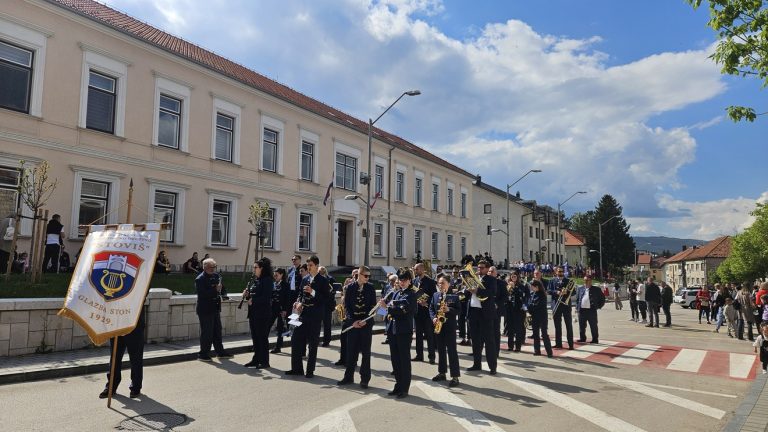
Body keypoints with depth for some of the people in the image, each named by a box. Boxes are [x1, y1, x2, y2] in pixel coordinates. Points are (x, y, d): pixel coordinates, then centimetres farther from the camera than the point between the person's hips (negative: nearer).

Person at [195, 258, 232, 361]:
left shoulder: (216, 276, 10)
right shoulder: (200, 279, -13)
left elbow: (222, 289, 20)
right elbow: (202, 294, -25)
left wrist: (223, 292, -2)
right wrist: (215, 290, -26)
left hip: (215, 308, 8)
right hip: (205, 310, -8)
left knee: (217, 331, 15)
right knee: (207, 333, -2)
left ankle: (220, 352, 24)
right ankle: (203, 354, 9)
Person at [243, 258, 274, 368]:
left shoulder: (267, 280, -11)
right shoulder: (253, 280, 14)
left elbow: (266, 297, -18)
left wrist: (253, 300, -17)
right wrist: (247, 294, 0)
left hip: (263, 313, -8)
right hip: (253, 312, 8)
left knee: (262, 337, -1)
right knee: (255, 337, 13)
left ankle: (264, 361, 8)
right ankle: (256, 359, 23)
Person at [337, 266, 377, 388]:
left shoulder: (370, 288, 1)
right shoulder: (350, 287, 0)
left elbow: (373, 306, 0)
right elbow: (346, 306, 0)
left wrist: (365, 320, -11)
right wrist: (352, 321, -11)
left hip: (366, 322, 0)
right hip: (352, 322, 0)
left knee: (366, 352, 3)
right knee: (351, 351, 6)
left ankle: (364, 378, 12)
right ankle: (349, 377, 18)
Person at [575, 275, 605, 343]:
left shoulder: (596, 289, 2)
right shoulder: (580, 288, 13)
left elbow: (602, 299, 7)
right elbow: (577, 299, 17)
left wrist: (598, 306, 1)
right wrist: (577, 307, 9)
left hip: (591, 310, -4)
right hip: (582, 310, 4)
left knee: (593, 326, 2)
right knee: (582, 326, 10)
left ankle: (595, 339, 12)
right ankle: (582, 338, 22)